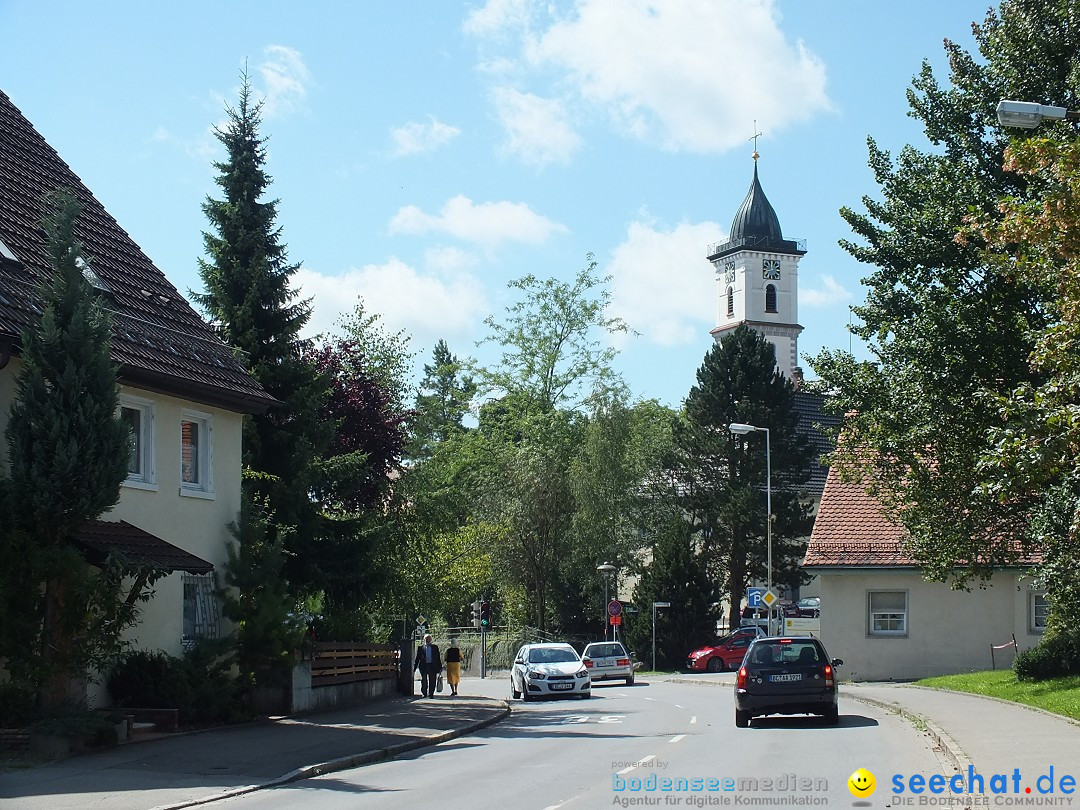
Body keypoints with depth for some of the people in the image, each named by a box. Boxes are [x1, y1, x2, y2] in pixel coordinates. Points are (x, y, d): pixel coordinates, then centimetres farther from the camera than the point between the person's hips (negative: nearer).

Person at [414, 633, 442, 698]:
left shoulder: (435, 647, 12)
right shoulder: (420, 648, 9)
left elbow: (438, 657, 11)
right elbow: (417, 658, 9)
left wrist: (440, 667, 6)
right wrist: (414, 667, 3)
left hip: (432, 666, 0)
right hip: (424, 666, 0)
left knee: (432, 681, -2)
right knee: (424, 681, 1)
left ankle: (431, 694, 5)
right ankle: (424, 693, 13)